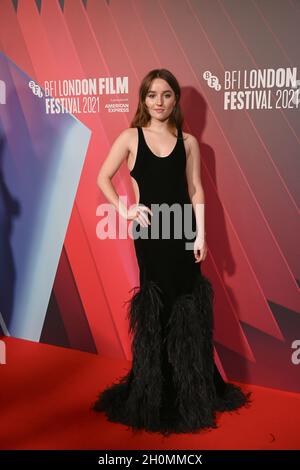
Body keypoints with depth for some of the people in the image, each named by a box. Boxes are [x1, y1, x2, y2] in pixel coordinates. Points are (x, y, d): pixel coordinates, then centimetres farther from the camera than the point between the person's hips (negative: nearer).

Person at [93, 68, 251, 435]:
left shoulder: (188, 142, 6)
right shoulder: (131, 137, 1)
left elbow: (196, 190, 4)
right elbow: (103, 178, 2)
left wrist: (201, 234, -3)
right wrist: (125, 210, -10)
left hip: (183, 229, 2)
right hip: (149, 231, -2)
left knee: (189, 308, 6)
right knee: (156, 308, 5)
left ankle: (191, 390, 24)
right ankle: (156, 392, 22)